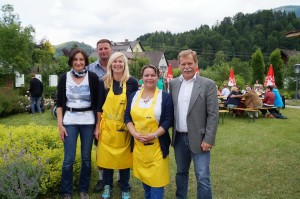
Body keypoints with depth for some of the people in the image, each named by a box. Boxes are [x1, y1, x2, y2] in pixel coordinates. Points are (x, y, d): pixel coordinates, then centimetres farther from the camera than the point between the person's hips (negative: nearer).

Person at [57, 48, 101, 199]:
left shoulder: (92, 77, -5)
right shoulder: (64, 78, -1)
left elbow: (98, 103, -3)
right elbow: (59, 102, 2)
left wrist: (98, 125, -4)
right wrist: (60, 124, -4)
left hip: (88, 121, 0)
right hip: (70, 121, 0)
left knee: (86, 158, 9)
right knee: (68, 159, 1)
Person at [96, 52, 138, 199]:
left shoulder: (132, 82, -5)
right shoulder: (104, 82, -1)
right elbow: (99, 106, 4)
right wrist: (97, 126, 1)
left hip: (125, 128, -1)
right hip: (107, 127, 1)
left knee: (124, 158, 10)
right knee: (106, 157, 9)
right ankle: (107, 186, 31)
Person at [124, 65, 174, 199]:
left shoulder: (165, 97, -4)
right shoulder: (134, 96, 7)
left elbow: (168, 120, -8)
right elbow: (127, 117, 6)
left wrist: (154, 135, -18)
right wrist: (134, 133, -10)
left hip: (157, 145, -4)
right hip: (138, 144, 4)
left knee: (156, 178, 1)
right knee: (143, 175, 17)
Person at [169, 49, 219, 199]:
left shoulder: (208, 84, -8)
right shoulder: (173, 83, 5)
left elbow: (213, 114, -9)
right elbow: (170, 110, 10)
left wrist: (208, 139, -14)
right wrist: (171, 134, 5)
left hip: (198, 139, -4)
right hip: (179, 138, 4)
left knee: (203, 178, 0)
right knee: (181, 172, 19)